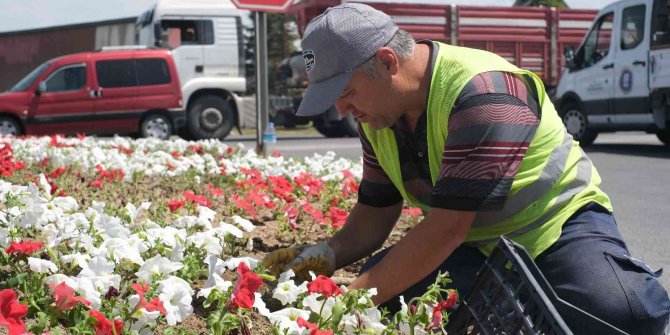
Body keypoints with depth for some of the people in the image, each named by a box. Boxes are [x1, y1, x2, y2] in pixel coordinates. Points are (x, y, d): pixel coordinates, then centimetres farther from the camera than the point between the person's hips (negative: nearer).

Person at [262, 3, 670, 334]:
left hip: (557, 223, -7)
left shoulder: (483, 91, -28)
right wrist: (330, 254, -17)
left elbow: (447, 227, -31)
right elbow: (375, 212, 5)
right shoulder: (377, 113, -3)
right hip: (470, 243, 7)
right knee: (376, 296, -15)